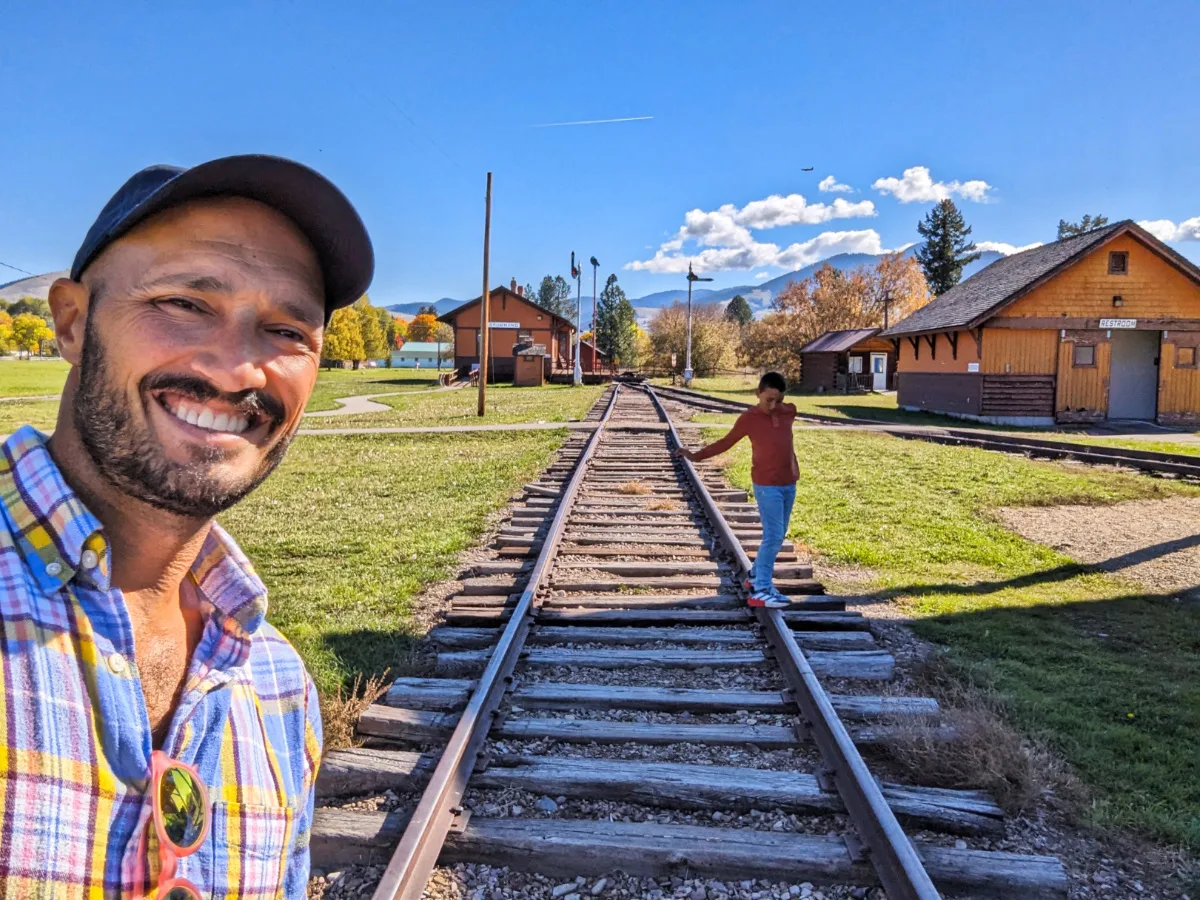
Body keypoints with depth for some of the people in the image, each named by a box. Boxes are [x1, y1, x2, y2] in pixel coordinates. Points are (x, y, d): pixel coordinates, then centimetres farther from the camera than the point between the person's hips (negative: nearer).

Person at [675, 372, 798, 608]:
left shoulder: (789, 412, 4)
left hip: (789, 484, 6)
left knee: (778, 536, 11)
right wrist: (697, 456, -6)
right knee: (772, 536, -12)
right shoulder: (749, 418, -9)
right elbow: (726, 442, -1)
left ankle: (756, 576, 26)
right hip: (766, 485, -6)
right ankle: (760, 591, -11)